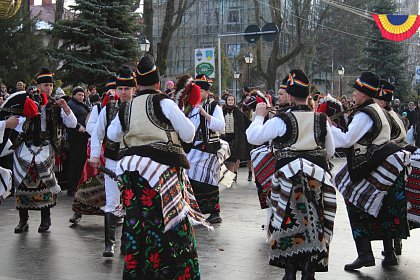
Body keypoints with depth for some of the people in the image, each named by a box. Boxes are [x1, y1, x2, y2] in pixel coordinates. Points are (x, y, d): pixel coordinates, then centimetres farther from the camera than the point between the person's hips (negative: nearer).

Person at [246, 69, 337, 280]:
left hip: (289, 174, -3)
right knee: (314, 222, 7)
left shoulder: (281, 120, -8)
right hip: (318, 175, 3)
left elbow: (252, 136, -6)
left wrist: (259, 116, 8)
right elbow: (330, 151, 14)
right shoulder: (321, 120, 4)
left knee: (288, 221, 8)